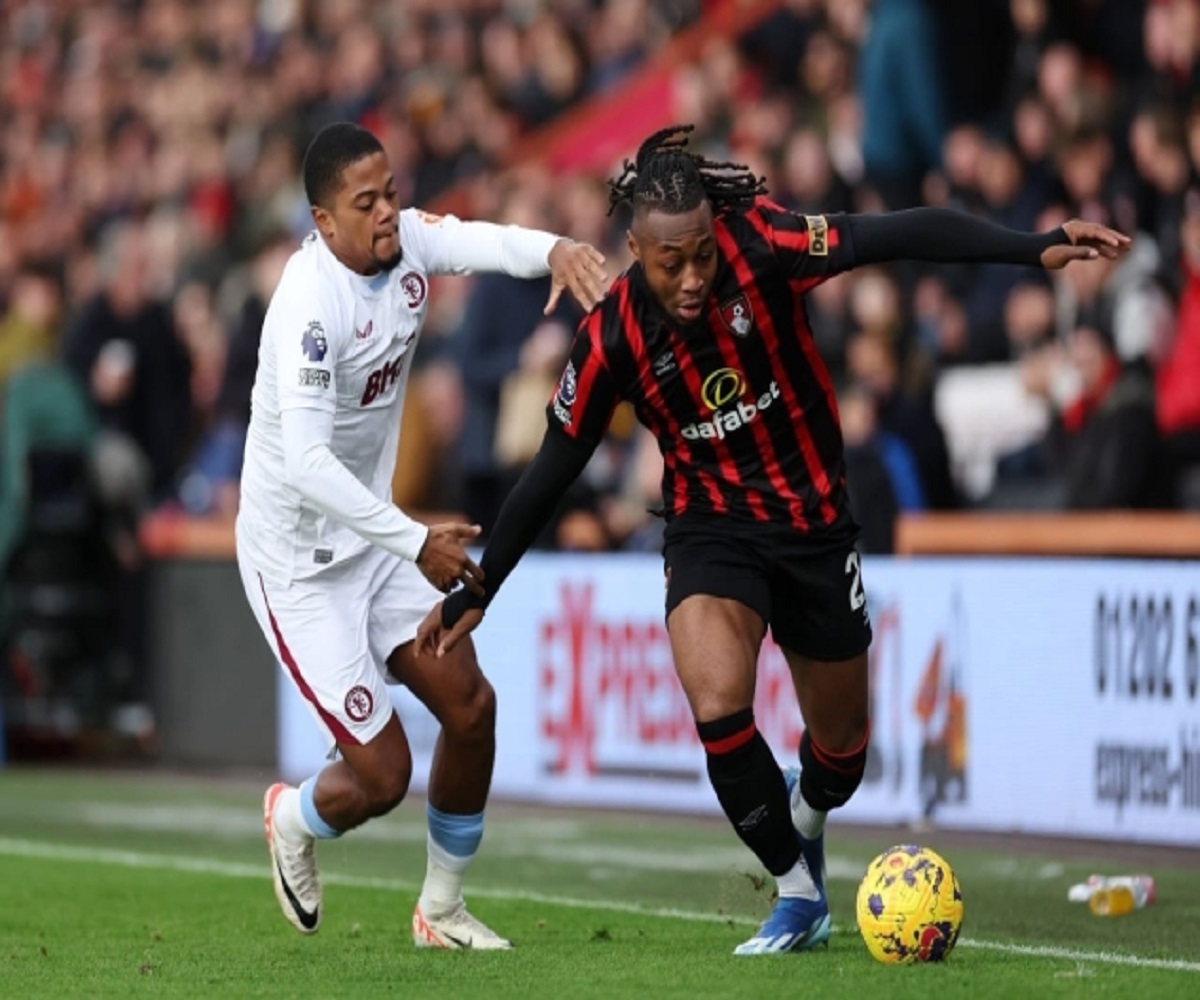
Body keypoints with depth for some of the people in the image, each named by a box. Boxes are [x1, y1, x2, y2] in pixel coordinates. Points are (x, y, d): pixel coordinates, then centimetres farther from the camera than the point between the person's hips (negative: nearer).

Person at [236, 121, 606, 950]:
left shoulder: (406, 241, -6)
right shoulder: (310, 305, -28)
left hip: (371, 536, 7)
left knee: (471, 706, 0)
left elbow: (485, 242, -24)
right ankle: (292, 819, 29)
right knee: (382, 774, -7)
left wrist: (555, 250, -47)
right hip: (299, 561, -7)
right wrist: (417, 542, -37)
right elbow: (307, 461, -34)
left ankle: (442, 910, 20)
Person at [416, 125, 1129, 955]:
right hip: (712, 532, -1)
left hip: (814, 520, 1)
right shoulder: (613, 337, -16)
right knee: (717, 705, -27)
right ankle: (800, 893, -6)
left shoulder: (760, 248, -21)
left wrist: (1038, 249, -40)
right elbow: (551, 473, -5)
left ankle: (805, 814, 51)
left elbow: (897, 236, -29)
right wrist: (476, 594, -1)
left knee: (841, 742, 12)